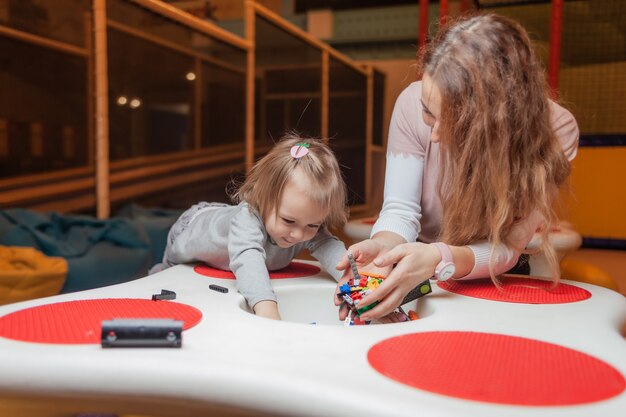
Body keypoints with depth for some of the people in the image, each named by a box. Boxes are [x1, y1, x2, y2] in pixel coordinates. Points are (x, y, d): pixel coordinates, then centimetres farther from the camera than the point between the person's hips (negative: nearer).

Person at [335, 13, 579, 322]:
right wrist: (384, 246, -42)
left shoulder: (556, 131, -25)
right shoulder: (413, 103, -22)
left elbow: (507, 248, -24)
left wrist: (439, 259, -43)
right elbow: (400, 209, -20)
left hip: (495, 282, 0)